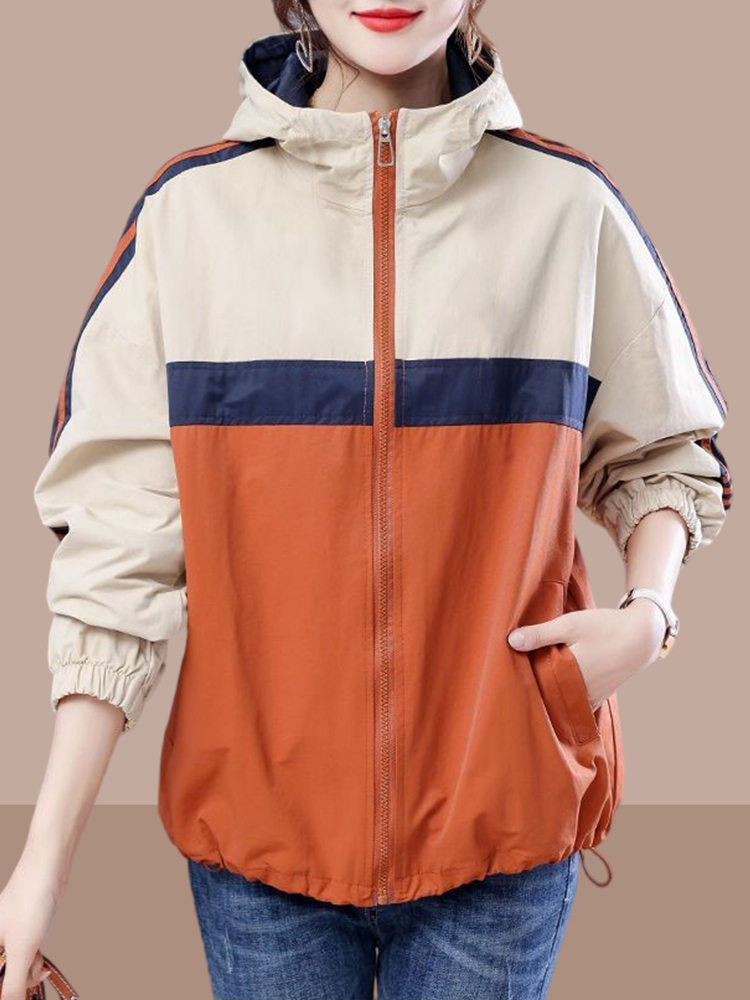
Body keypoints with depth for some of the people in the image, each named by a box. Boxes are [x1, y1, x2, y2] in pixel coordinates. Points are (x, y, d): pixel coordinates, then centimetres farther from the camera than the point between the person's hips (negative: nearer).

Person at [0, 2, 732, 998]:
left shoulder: (568, 206, 0)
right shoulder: (192, 209, -2)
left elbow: (662, 451, 13)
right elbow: (119, 541, -5)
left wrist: (648, 612, -8)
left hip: (505, 807, 1)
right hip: (259, 812, 0)